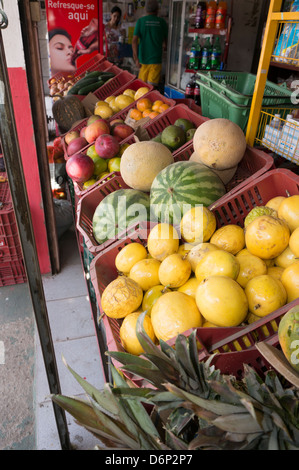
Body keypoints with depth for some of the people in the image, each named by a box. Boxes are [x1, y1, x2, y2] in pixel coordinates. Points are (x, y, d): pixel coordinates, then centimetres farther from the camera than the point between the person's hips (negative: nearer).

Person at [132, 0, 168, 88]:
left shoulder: (140, 21, 1)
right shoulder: (162, 22, 3)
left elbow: (134, 40, -7)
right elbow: (166, 41, 14)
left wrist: (136, 58, -6)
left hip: (143, 58, 1)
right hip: (156, 58, -1)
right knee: (152, 86, -2)